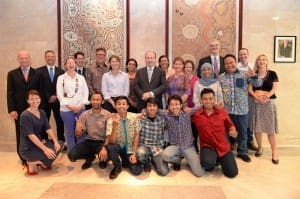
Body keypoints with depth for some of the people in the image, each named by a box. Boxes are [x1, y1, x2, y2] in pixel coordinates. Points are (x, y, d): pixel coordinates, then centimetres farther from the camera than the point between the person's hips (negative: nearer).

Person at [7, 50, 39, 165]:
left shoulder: (37, 73, 4)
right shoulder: (12, 74, 4)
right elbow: (9, 93, 0)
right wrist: (11, 109, -8)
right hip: (19, 110, 1)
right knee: (20, 134, 9)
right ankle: (23, 157, 20)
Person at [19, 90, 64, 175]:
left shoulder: (42, 112, 6)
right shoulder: (25, 115, -18)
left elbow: (48, 128, 1)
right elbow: (31, 135, -24)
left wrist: (55, 141, -14)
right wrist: (45, 149, -29)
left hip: (40, 142, 8)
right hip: (28, 148, -8)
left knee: (60, 144, -3)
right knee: (52, 153, -21)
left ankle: (43, 163, 12)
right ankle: (31, 163, 1)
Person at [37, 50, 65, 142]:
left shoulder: (61, 71, 8)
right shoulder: (39, 71, 3)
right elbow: (40, 87, -3)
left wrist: (55, 96, -8)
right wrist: (48, 97, -10)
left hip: (57, 100, 1)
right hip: (44, 101, -1)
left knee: (60, 122, 3)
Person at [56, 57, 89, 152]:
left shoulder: (81, 78, 11)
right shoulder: (61, 78, 3)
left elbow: (86, 92, 6)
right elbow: (60, 94, -3)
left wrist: (82, 105, -7)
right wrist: (69, 106, -11)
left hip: (80, 108, 2)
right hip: (66, 109, -2)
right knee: (70, 132, 5)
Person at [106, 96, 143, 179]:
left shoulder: (134, 117, -11)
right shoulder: (111, 120, -14)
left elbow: (137, 136, -4)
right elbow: (112, 141, -22)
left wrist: (134, 154, -9)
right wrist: (115, 126, -37)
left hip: (130, 148, 0)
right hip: (118, 147, 0)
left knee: (137, 171, -19)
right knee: (110, 147, -34)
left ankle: (126, 161, 16)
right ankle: (117, 167, -3)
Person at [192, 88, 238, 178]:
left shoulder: (223, 112, -3)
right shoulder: (196, 114, -9)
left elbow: (230, 126, 8)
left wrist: (233, 132, -15)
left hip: (223, 147, 2)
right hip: (207, 146, -2)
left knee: (232, 173, 0)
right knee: (207, 163, -35)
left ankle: (219, 160, 31)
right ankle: (211, 163, 5)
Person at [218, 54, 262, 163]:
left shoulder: (244, 75, 1)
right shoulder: (220, 77, 5)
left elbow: (258, 84, -4)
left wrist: (254, 76, -24)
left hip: (242, 110, 0)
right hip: (225, 110, 1)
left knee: (242, 132, 12)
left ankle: (242, 152, 28)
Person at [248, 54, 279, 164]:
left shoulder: (272, 74, 5)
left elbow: (274, 87, -3)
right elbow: (250, 89, 0)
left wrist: (267, 96, -22)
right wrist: (257, 97, -18)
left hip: (270, 102, -1)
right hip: (256, 103, 1)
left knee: (271, 128, -3)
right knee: (257, 127, 4)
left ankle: (274, 153, 4)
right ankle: (260, 147, 23)